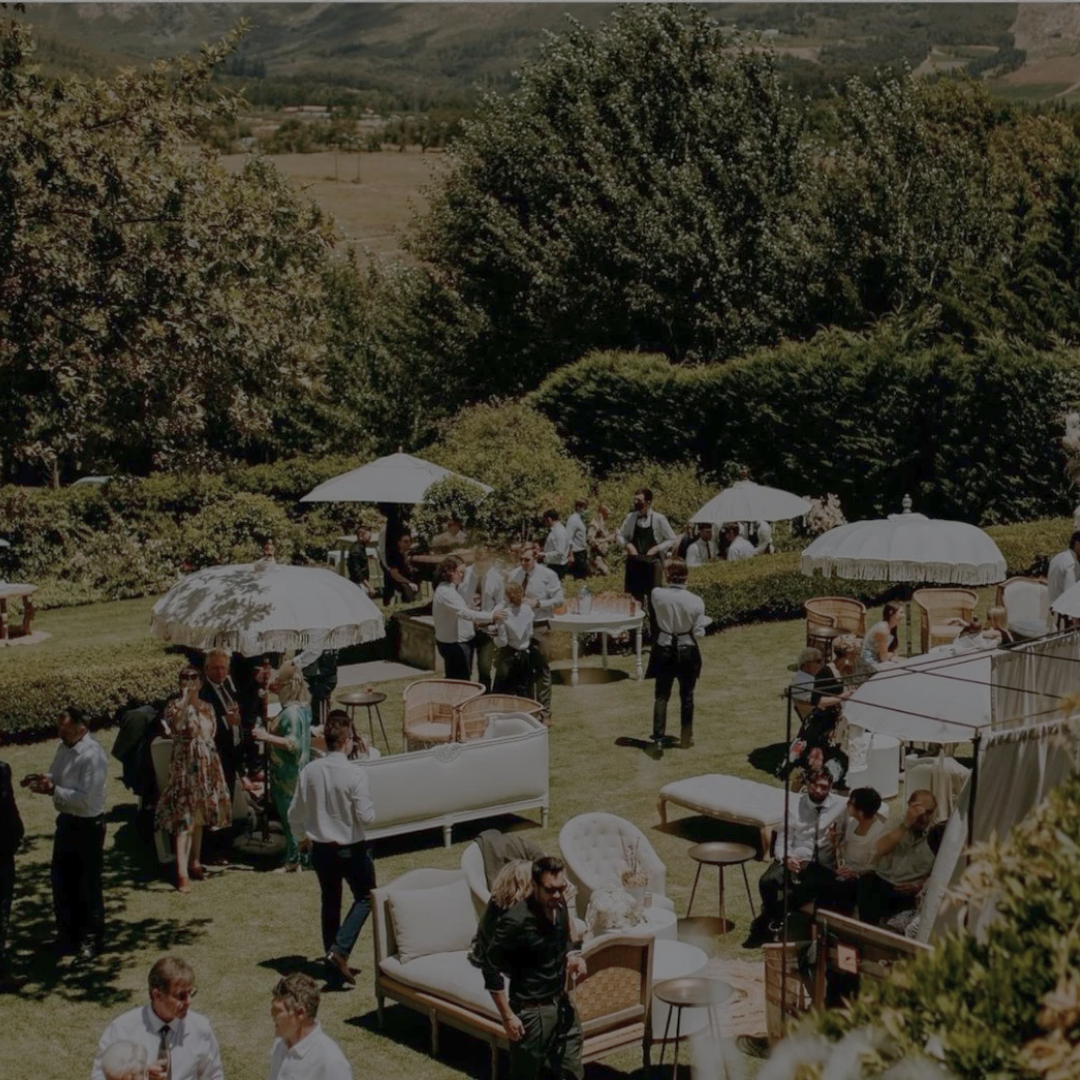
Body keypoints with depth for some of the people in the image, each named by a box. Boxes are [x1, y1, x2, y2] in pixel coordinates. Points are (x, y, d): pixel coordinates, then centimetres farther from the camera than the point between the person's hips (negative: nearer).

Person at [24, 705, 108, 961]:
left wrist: (52, 790, -30)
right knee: (61, 881, 18)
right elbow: (56, 776, 17)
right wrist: (42, 779, -5)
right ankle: (67, 933, 34)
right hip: (66, 822, 9)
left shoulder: (93, 756, -25)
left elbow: (86, 799, -28)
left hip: (88, 826, -9)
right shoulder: (64, 748, 2)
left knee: (88, 885, 5)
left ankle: (92, 938, 20)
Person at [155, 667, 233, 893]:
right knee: (185, 817, -12)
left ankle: (195, 862, 25)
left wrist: (215, 767, 14)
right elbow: (176, 725, -28)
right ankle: (182, 872, -17)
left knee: (200, 816, 13)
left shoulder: (207, 708, 12)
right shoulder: (176, 705, -6)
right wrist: (185, 698, -28)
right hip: (185, 766, -6)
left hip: (208, 766, 6)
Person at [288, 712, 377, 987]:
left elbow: (295, 812, 1)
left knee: (330, 903, 18)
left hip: (321, 848, 5)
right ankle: (340, 950, -4)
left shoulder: (309, 771, -7)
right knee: (365, 898, 13)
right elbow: (365, 816, -20)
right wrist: (370, 808, 4)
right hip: (351, 849, -4)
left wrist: (302, 835, 21)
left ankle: (333, 961, 24)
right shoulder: (355, 774, -21)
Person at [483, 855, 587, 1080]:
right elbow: (492, 970, -18)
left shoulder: (559, 906, -3)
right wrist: (507, 1016, -16)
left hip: (561, 1003, 7)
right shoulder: (516, 921, -25)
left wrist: (573, 956, -4)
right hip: (531, 1011, -7)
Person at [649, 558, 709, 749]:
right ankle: (686, 738, 24)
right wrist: (704, 620, 8)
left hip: (664, 650, 0)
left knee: (661, 695, 11)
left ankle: (658, 737, 2)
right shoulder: (695, 602, -17)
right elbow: (699, 632, -10)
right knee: (686, 696, 15)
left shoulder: (657, 595, -15)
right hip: (687, 652, 0)